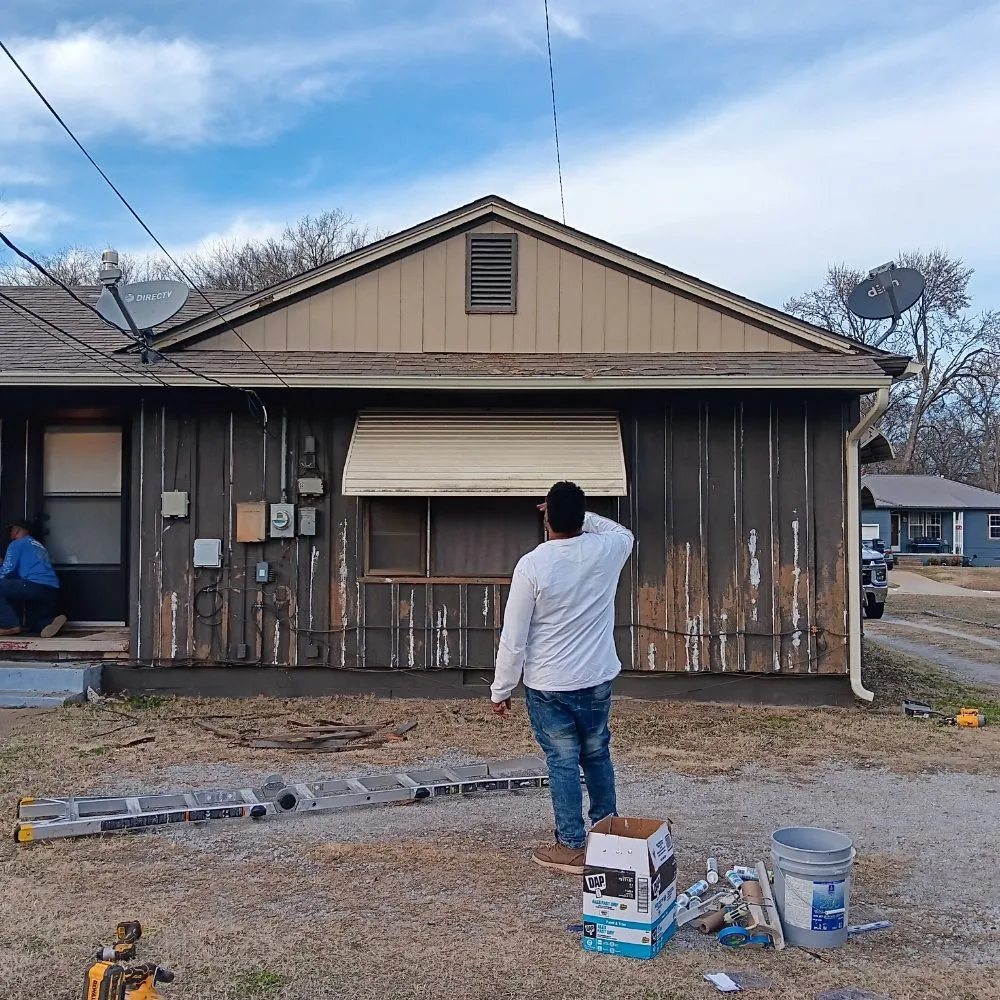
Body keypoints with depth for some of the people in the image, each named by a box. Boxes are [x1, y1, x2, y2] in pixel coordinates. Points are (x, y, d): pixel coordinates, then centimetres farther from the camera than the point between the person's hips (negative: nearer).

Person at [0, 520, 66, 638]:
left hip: (36, 586, -8)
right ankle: (50, 623, -7)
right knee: (34, 622, 26)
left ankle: (10, 625, -5)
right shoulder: (40, 546, 32)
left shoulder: (17, 544, 9)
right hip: (53, 592, 8)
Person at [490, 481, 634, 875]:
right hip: (597, 680, 4)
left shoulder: (531, 566, -17)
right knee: (597, 756, 19)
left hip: (548, 686, -4)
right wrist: (580, 515, 14)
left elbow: (513, 639, -13)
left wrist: (501, 690, -1)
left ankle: (572, 847, 15)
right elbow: (625, 533, 22)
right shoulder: (606, 551, -7)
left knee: (562, 762, 7)